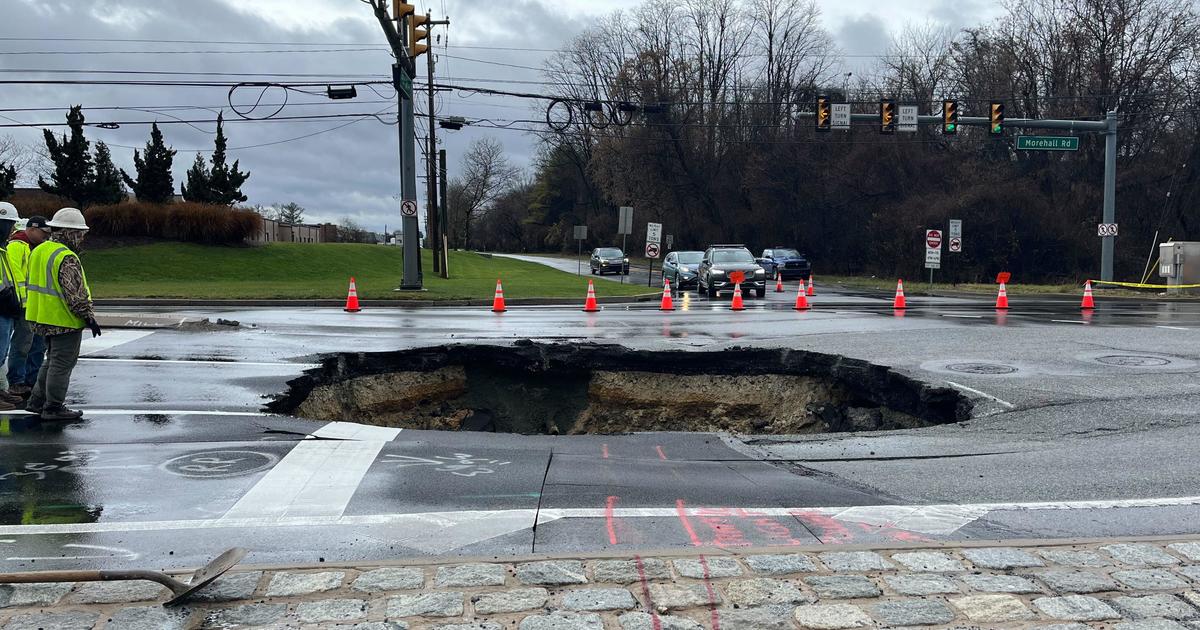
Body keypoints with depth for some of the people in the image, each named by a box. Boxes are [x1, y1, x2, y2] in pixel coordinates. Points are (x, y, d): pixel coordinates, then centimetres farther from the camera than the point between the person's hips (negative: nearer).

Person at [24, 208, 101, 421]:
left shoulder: (39, 251, 11)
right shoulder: (67, 258, -20)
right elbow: (74, 294, -23)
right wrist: (88, 317, -16)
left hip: (43, 317, 10)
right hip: (64, 321, -10)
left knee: (52, 361, 21)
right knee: (62, 364, 1)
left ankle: (37, 401, 25)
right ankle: (53, 408, 7)